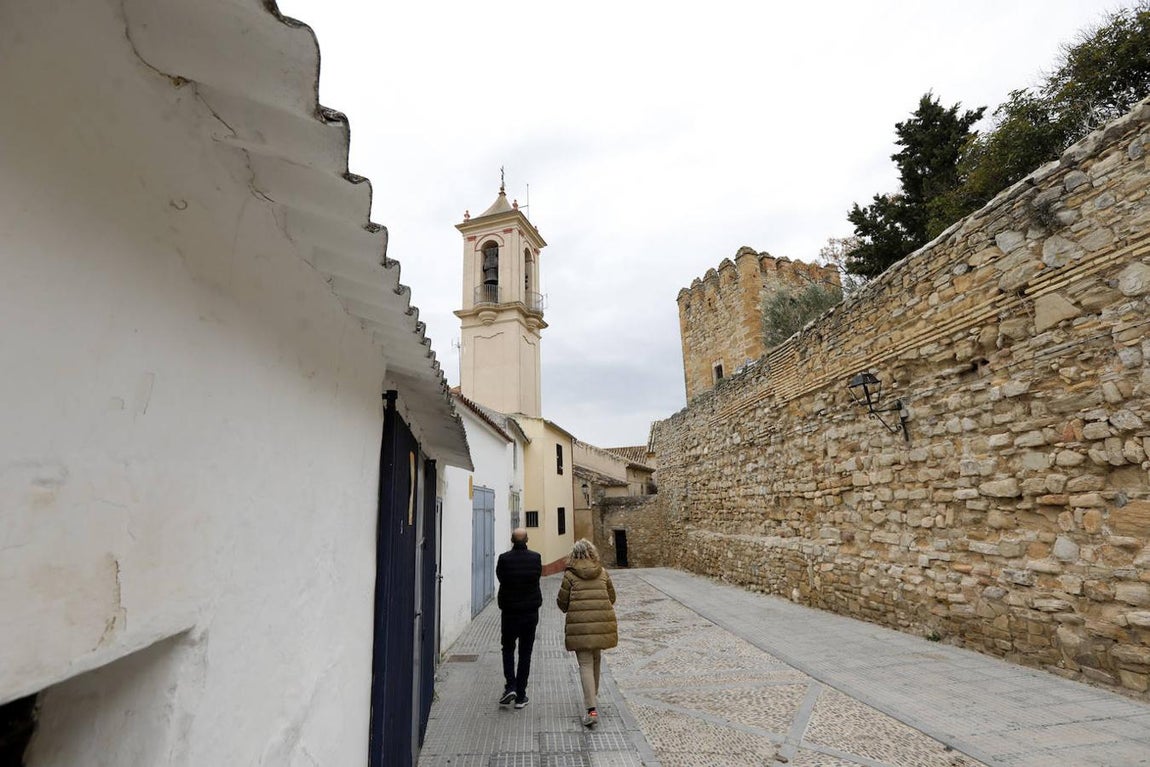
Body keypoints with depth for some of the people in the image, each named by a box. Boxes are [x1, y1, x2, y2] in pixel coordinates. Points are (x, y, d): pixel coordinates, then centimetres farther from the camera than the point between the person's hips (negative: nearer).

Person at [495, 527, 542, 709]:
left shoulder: (504, 558, -13)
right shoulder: (535, 558, -8)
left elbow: (500, 577, 1)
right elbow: (537, 576, 6)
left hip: (509, 612, -1)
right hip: (530, 612, 1)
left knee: (508, 649, 17)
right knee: (525, 653, 11)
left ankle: (510, 687, 2)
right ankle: (520, 696, 14)